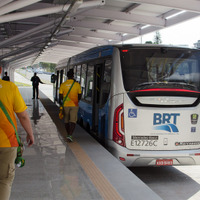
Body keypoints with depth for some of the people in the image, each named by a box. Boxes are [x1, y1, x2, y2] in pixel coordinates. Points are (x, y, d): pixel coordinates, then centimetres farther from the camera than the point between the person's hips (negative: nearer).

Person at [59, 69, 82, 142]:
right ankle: (70, 135, -15)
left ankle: (68, 134, 28)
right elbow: (79, 96, 4)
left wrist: (60, 101, 14)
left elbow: (60, 96, -5)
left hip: (65, 105, 1)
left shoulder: (63, 85, -5)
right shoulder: (77, 84, -5)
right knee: (73, 120, 0)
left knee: (66, 120, 16)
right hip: (74, 105, -1)